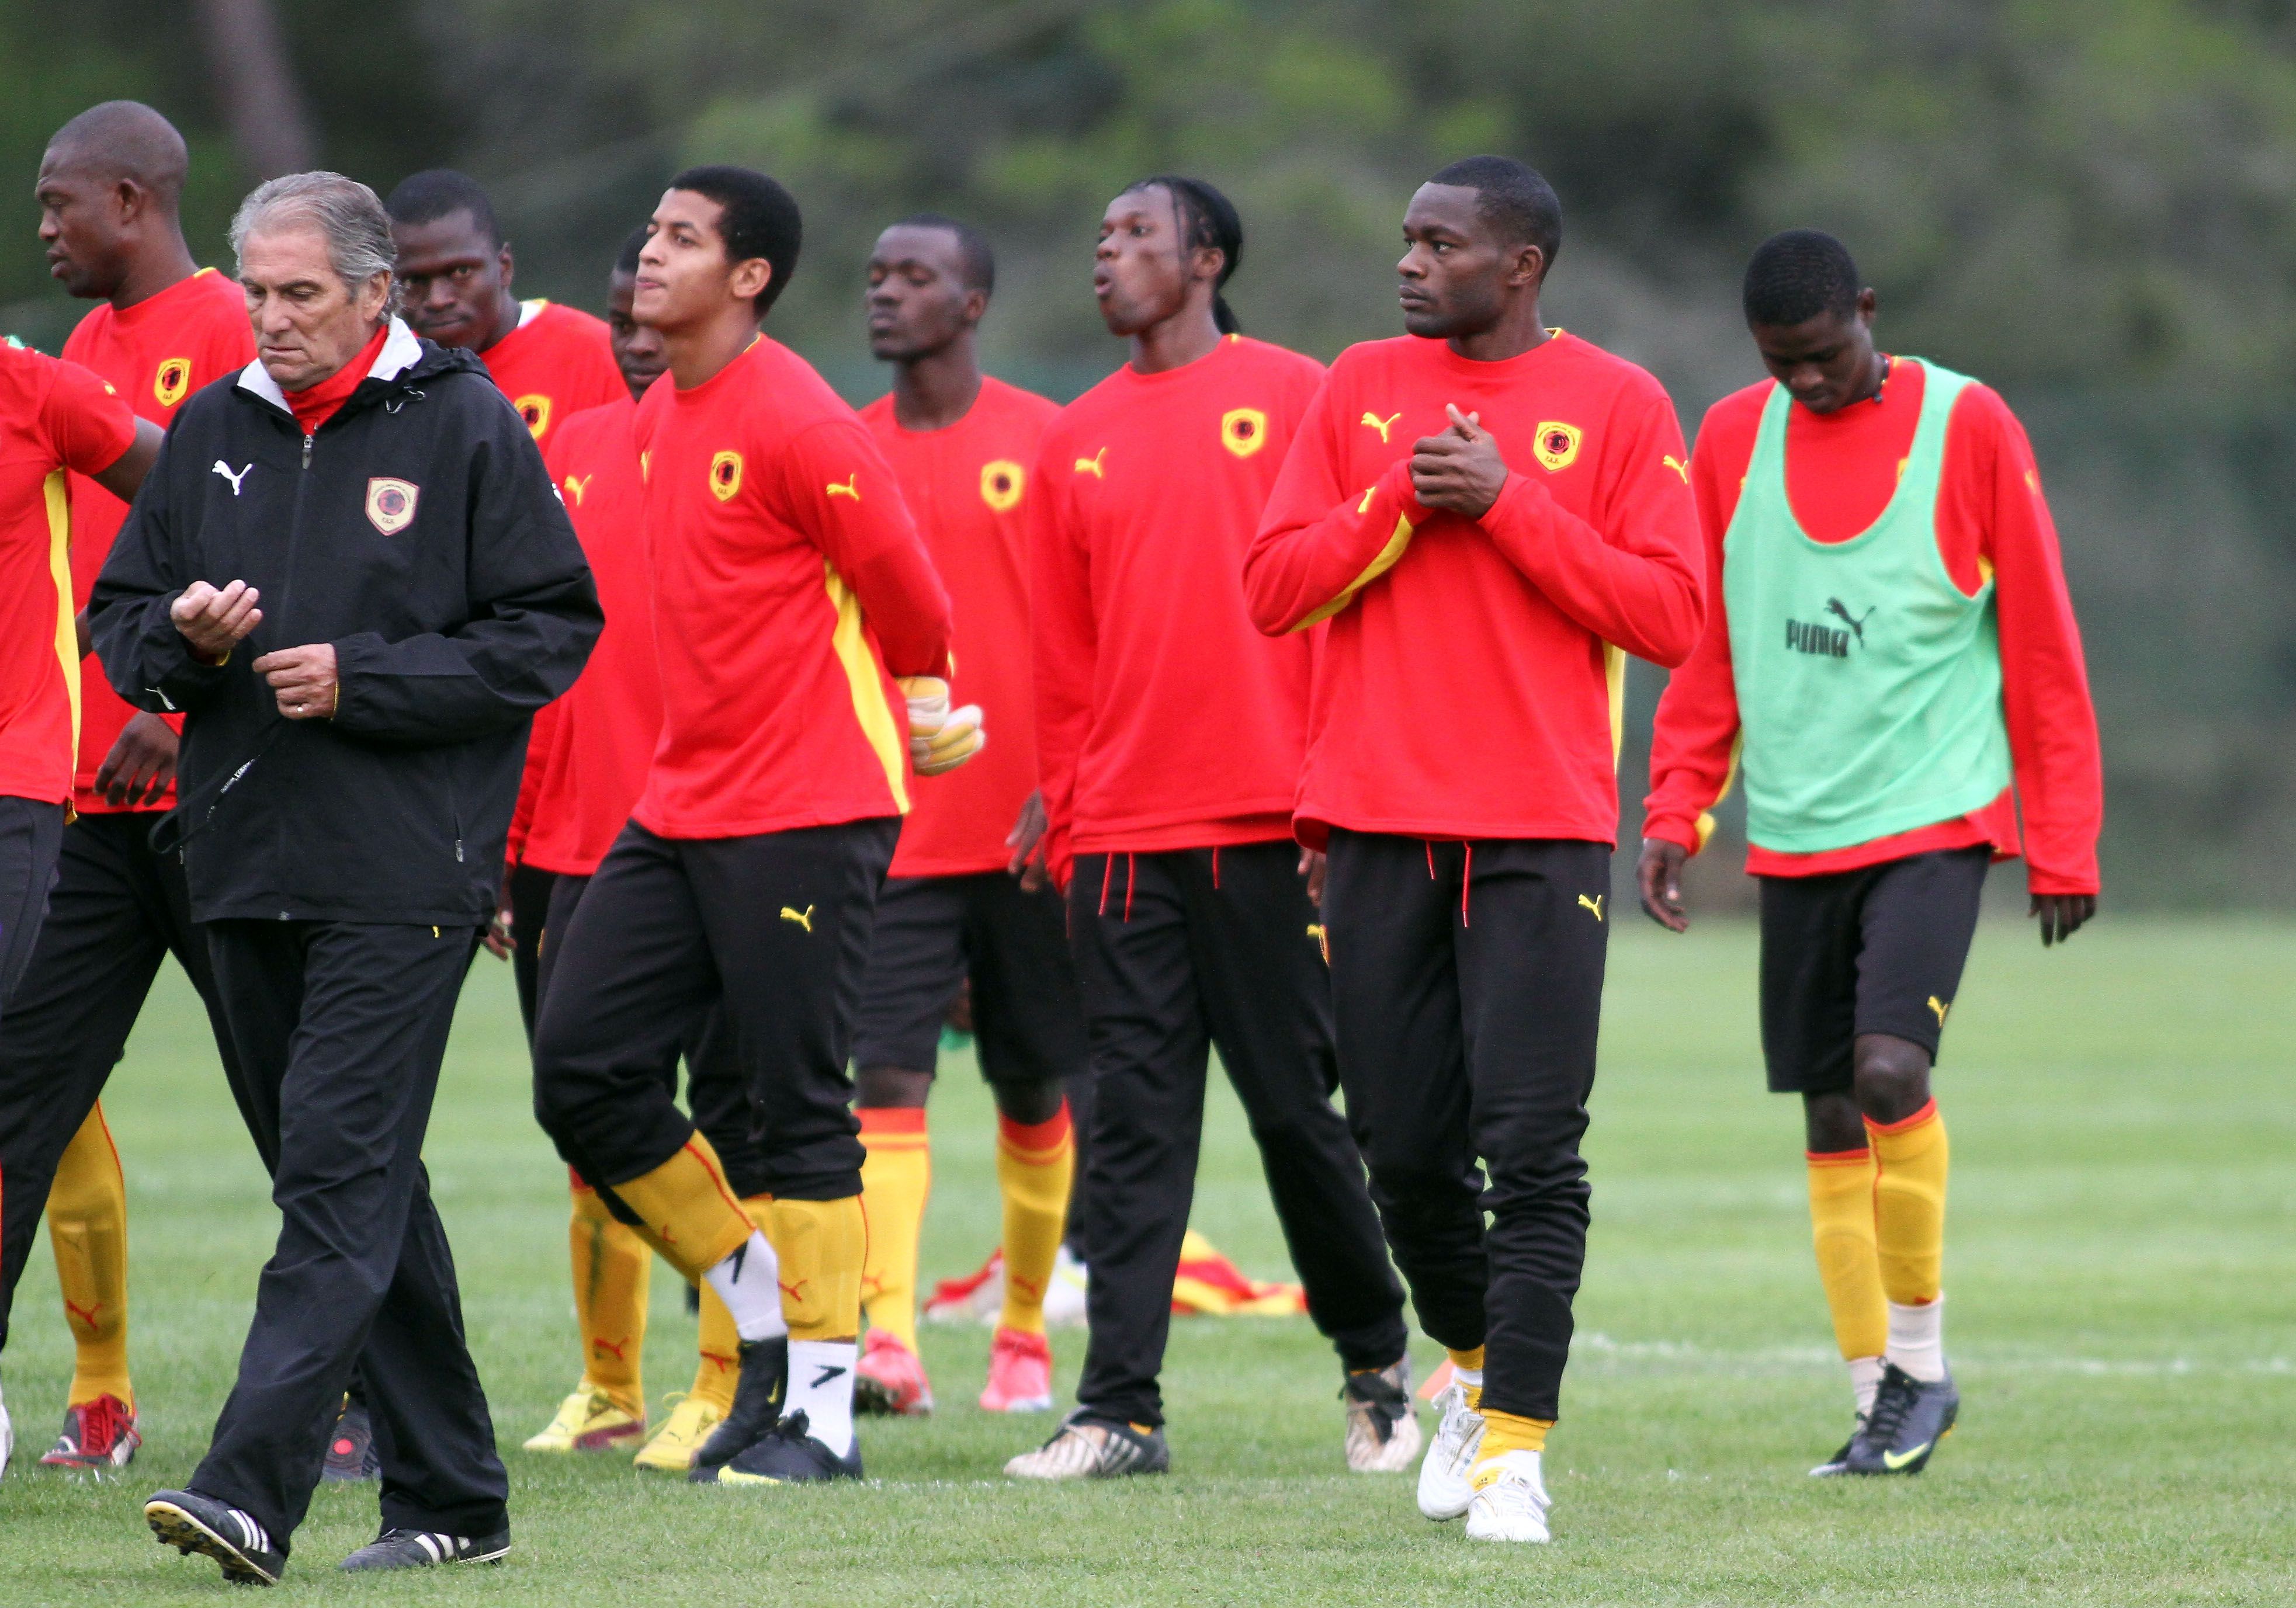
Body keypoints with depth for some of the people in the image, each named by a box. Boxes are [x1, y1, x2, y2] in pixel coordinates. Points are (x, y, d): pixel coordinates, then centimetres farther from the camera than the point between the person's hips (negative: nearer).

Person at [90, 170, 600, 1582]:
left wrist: (359, 678, -13)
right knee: (363, 1188, 10)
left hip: (402, 871, -6)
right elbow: (120, 617, 17)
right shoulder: (214, 432, 12)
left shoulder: (464, 426, -3)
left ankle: (252, 1489, -22)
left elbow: (552, 632, -5)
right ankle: (450, 1496, 18)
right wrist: (180, 640, -7)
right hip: (247, 867, 6)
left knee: (341, 1177, -13)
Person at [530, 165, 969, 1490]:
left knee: (799, 1111, -4)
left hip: (806, 819, -8)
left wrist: (922, 706, 6)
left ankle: (822, 1408, 4)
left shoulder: (797, 423, -14)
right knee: (582, 1071, 2)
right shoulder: (658, 420, 13)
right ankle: (757, 1295, 18)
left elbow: (905, 586, -8)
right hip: (679, 816, 8)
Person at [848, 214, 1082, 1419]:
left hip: (1027, 822, -1)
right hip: (894, 825, 1)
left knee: (1036, 1092, 8)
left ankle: (1024, 1334, 22)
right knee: (887, 1077, -13)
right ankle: (889, 1338, -21)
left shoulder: (1047, 441, 0)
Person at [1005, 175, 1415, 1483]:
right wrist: (1068, 822, 10)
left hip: (1267, 826, -4)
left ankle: (1378, 1364, 19)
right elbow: (1063, 654, 16)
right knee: (1134, 1120, 0)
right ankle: (1120, 1411, -2)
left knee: (1298, 1107, 1)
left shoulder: (1292, 398, 1)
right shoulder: (1080, 441, 14)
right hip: (1122, 830, 4)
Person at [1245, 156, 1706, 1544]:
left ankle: (1516, 1447, -9)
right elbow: (1274, 588, 7)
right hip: (1378, 826, 3)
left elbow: (1670, 613, -5)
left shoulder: (1620, 407, 3)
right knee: (1406, 1148, 5)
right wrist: (1404, 499, -7)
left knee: (1533, 1150, -10)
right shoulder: (1365, 388, 12)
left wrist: (1508, 503, -11)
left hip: (1543, 833, -3)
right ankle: (1476, 1371, 29)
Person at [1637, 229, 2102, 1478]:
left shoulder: (1968, 428, -4)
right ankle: (1881, 1413, 12)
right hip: (1794, 835, 4)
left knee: (1890, 1070, -22)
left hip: (1936, 816, -4)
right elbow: (1707, 650, 14)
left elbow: (2041, 647, 0)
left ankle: (1921, 1359, -6)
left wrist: (2063, 845, -2)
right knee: (1831, 1123, 4)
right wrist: (1674, 811, 4)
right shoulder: (1733, 439, 7)